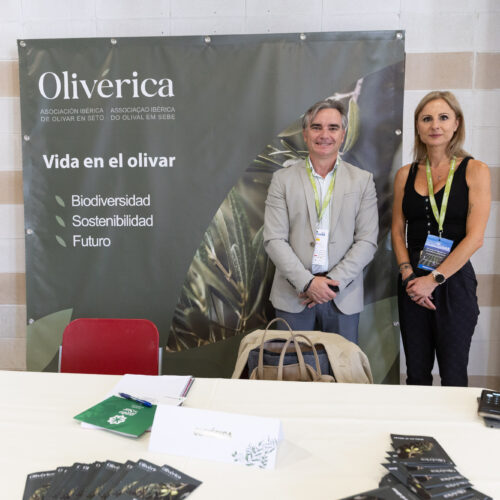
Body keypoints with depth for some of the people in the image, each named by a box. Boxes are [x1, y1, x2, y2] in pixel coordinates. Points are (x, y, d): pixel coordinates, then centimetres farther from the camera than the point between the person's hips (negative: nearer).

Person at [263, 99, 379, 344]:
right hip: (293, 296, 0)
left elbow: (367, 241, -1)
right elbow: (274, 240, -4)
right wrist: (307, 282, -13)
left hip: (343, 298, 1)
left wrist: (334, 282, -11)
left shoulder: (362, 180, 5)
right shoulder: (283, 179, 3)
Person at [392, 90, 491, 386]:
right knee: (417, 373, 12)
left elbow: (475, 237, -9)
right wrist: (408, 275, -7)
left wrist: (434, 279, -13)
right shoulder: (406, 174, 8)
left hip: (454, 282, -3)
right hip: (413, 284, 3)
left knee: (453, 376, 7)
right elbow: (398, 230, 8)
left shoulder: (475, 171, -2)